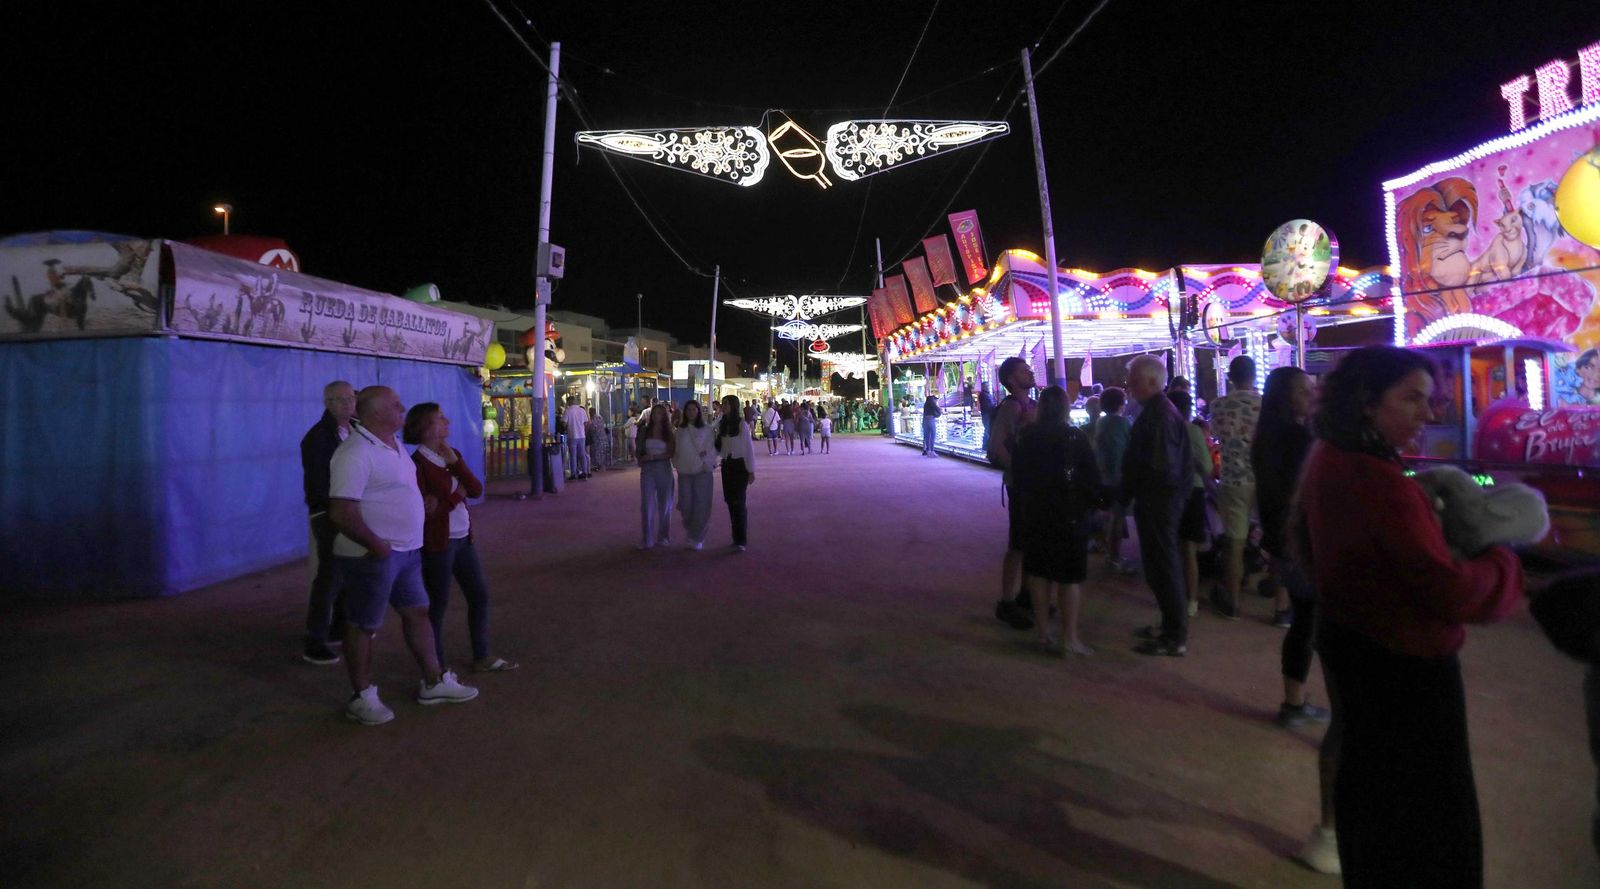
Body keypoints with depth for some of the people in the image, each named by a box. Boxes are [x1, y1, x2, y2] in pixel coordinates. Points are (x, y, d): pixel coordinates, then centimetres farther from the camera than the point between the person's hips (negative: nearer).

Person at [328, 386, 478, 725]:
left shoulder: (393, 445, 10)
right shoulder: (355, 453, -21)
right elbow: (342, 512, -26)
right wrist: (377, 545, -21)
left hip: (406, 551, 9)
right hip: (373, 556, -9)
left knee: (417, 612, 15)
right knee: (362, 626, 6)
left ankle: (434, 682, 27)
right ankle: (362, 698, 20)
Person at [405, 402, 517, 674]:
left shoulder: (452, 454, 9)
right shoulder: (417, 463, -14)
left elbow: (476, 490, 0)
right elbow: (424, 511, -19)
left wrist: (455, 463, -12)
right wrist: (457, 496, -9)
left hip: (463, 538, 8)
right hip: (437, 542, -8)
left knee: (480, 595, 13)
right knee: (438, 604, 3)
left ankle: (481, 657, 27)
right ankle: (437, 667, 18)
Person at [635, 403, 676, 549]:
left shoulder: (669, 433, 2)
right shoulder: (644, 430, 6)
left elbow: (671, 453, -6)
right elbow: (639, 451, 10)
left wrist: (653, 457, -16)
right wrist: (642, 459, -10)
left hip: (664, 469, 0)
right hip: (647, 469, 0)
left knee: (664, 504, 6)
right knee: (646, 505, -4)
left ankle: (664, 536, 18)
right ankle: (646, 540, 1)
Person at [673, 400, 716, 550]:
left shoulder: (708, 429, -1)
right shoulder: (679, 431, 9)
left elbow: (712, 449, -3)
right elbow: (675, 450, 14)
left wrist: (707, 463, -13)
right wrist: (676, 463, 1)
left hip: (702, 472, -2)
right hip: (684, 472, 2)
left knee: (701, 506, -1)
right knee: (685, 504, -1)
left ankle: (697, 538, 12)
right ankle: (689, 526, 31)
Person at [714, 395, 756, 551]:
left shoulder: (742, 424, -10)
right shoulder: (721, 424, 7)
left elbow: (749, 447, -10)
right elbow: (719, 446, 10)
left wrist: (751, 471, -12)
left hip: (739, 465, -6)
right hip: (726, 465, 6)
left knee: (738, 501, -8)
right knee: (730, 501, 7)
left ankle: (742, 540, -5)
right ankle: (737, 536, 16)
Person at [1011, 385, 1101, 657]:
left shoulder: (1026, 436, 1)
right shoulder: (1075, 437, -10)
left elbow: (1017, 474, 7)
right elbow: (1091, 476, -9)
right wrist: (1094, 501, 6)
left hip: (1035, 512, 4)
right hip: (1070, 513, -4)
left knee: (1038, 571, 10)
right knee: (1070, 575, 1)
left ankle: (1044, 634, 16)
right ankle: (1069, 638, 2)